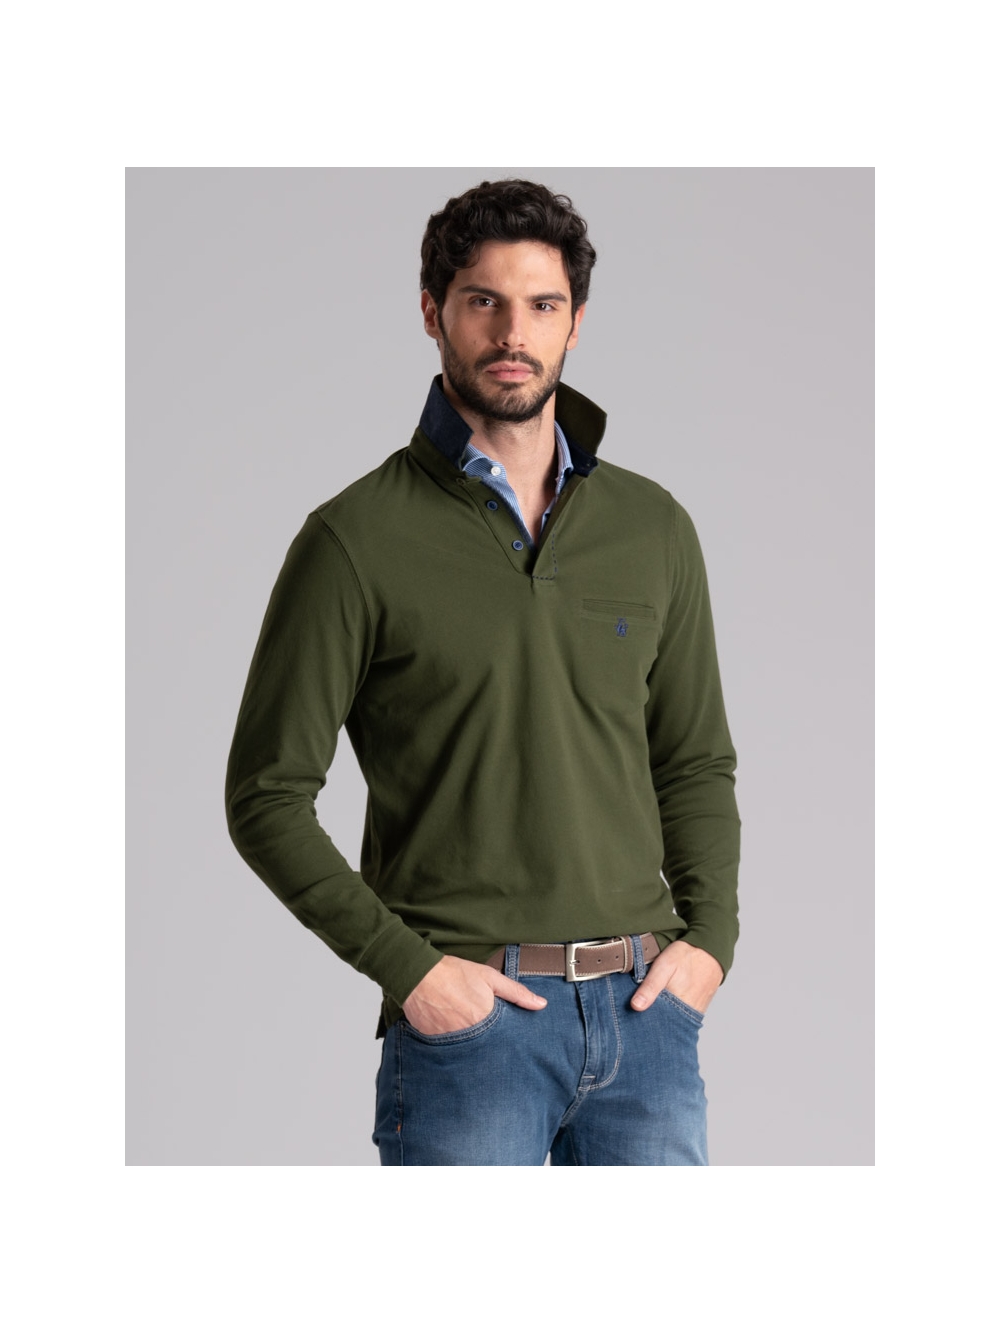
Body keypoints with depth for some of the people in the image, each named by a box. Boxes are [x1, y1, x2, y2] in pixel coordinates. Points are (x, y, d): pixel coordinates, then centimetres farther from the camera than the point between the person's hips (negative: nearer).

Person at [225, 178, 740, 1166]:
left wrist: (709, 936, 3)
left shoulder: (653, 528, 9)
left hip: (645, 1009, 4)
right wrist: (405, 964, -11)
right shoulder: (358, 540, -4)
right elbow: (267, 797, -3)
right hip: (468, 1010, -4)